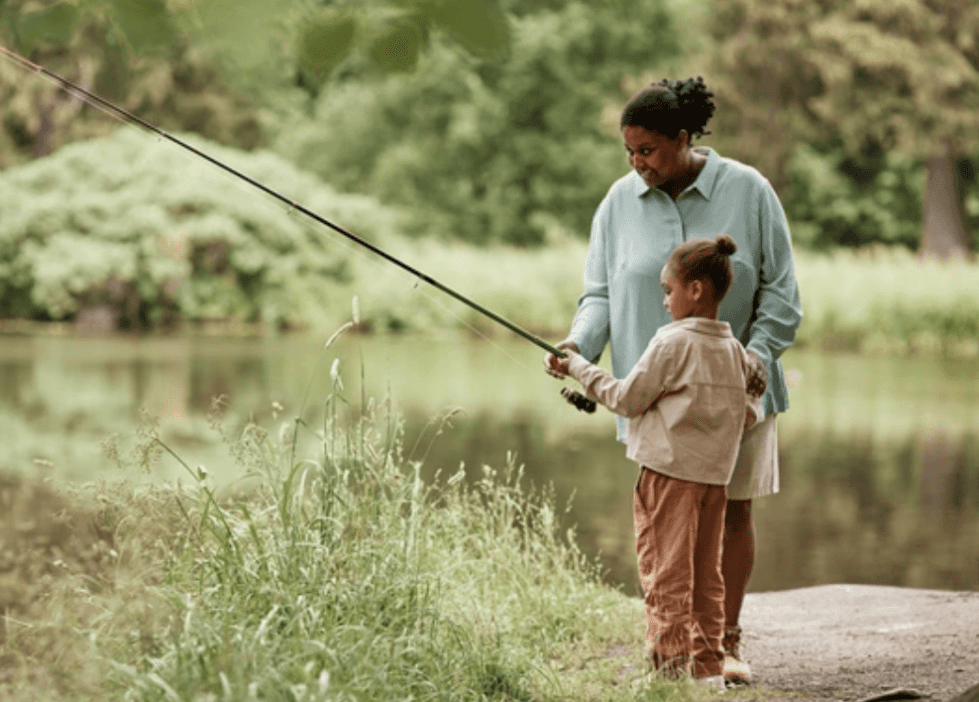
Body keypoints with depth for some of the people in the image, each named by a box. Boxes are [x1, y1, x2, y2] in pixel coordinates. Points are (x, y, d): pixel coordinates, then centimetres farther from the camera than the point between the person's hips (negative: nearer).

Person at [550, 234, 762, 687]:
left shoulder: (672, 343, -11)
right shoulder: (735, 350, 8)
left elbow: (626, 399, -6)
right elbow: (749, 415, 13)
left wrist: (579, 368, 4)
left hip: (669, 472, -7)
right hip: (715, 475, 7)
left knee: (666, 573, -2)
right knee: (706, 576, 11)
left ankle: (673, 663, -2)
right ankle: (709, 666, 13)